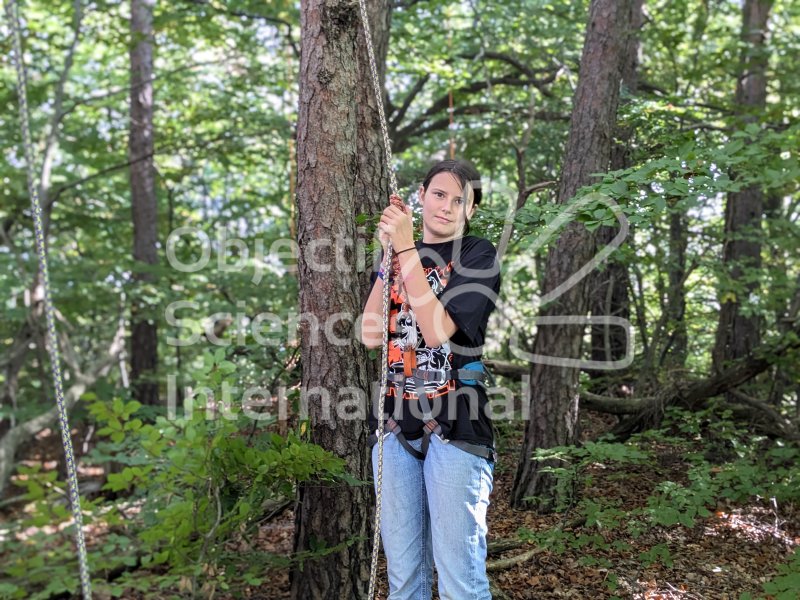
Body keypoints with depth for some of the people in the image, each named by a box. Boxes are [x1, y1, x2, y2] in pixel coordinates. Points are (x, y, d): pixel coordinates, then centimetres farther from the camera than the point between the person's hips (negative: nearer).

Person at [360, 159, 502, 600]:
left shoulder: (478, 255, -1)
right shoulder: (396, 254, 13)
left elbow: (438, 331, -15)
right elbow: (370, 336, 0)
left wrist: (406, 249, -16)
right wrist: (388, 256, -5)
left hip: (454, 426, -4)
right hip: (396, 423, 5)